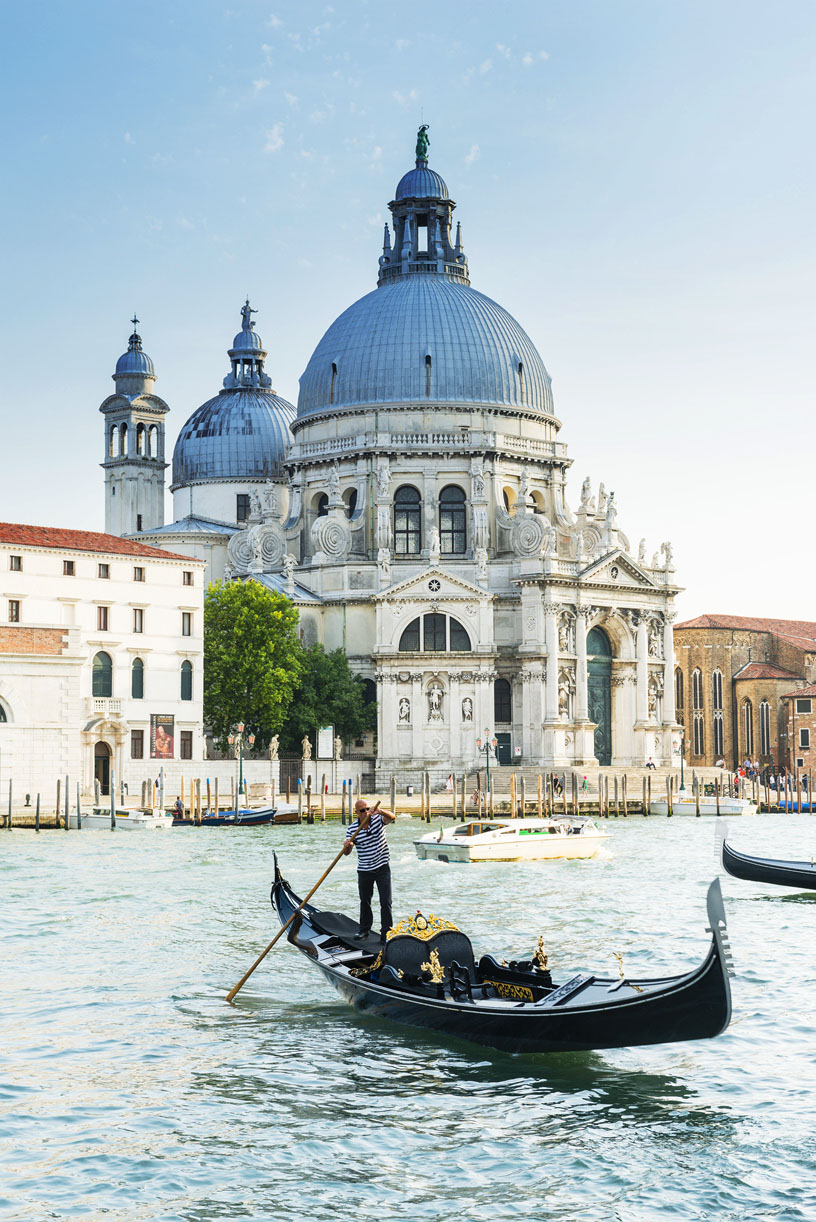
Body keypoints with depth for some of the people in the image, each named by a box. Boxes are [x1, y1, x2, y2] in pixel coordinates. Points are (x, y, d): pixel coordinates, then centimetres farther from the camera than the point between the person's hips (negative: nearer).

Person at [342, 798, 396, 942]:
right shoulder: (352, 829, -7)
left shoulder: (378, 819, -7)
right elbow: (347, 853, -6)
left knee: (385, 902, -4)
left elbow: (392, 817, -28)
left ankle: (386, 933, -1)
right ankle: (364, 930, 30)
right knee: (364, 902, 14)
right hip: (364, 870, 1)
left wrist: (379, 811, -47)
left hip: (382, 868, -1)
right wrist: (346, 846, -31)